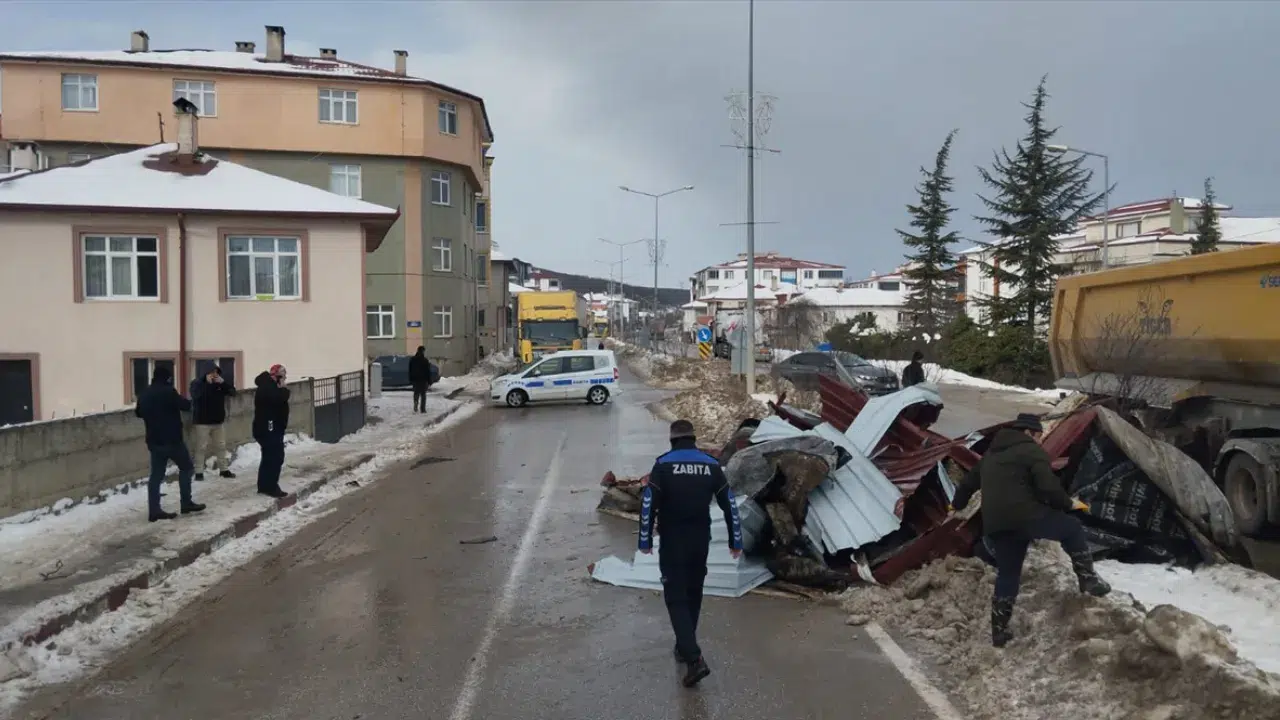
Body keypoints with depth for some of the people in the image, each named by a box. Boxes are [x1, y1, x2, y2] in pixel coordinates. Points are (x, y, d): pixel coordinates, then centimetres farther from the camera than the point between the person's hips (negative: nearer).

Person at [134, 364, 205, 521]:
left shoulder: (144, 394, 9)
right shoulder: (168, 391, -15)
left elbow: (139, 413, 22)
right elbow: (185, 405, -13)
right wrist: (187, 401, 9)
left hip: (154, 441, 7)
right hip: (172, 439, -7)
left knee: (156, 475, 6)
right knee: (186, 467, 10)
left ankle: (154, 510, 2)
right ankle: (186, 503, 10)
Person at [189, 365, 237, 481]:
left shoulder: (220, 383, 9)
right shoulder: (196, 383, -7)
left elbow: (233, 392, -1)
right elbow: (196, 395, -27)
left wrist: (223, 382, -15)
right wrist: (207, 383, -25)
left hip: (217, 420, 5)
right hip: (202, 421, -5)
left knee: (221, 446, 11)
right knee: (201, 447, -4)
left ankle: (224, 470, 20)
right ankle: (199, 472, 0)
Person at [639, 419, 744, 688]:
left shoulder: (663, 465, -10)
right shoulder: (711, 465, 1)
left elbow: (648, 504, -14)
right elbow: (730, 505, 2)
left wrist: (646, 541, -4)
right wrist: (735, 542, 10)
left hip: (672, 544, -4)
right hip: (701, 542, 4)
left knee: (676, 598, 0)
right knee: (693, 595, 20)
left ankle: (694, 658, -13)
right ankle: (684, 647, 33)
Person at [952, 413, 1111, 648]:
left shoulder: (991, 454, 25)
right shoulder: (1031, 450, 0)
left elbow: (970, 481, 34)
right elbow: (1048, 486, -12)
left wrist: (957, 505, 49)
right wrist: (1068, 503, 6)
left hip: (995, 526, 7)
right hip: (1025, 517, -7)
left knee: (1007, 574, 17)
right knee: (1073, 529, 15)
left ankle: (999, 631, 19)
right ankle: (1089, 580, 11)